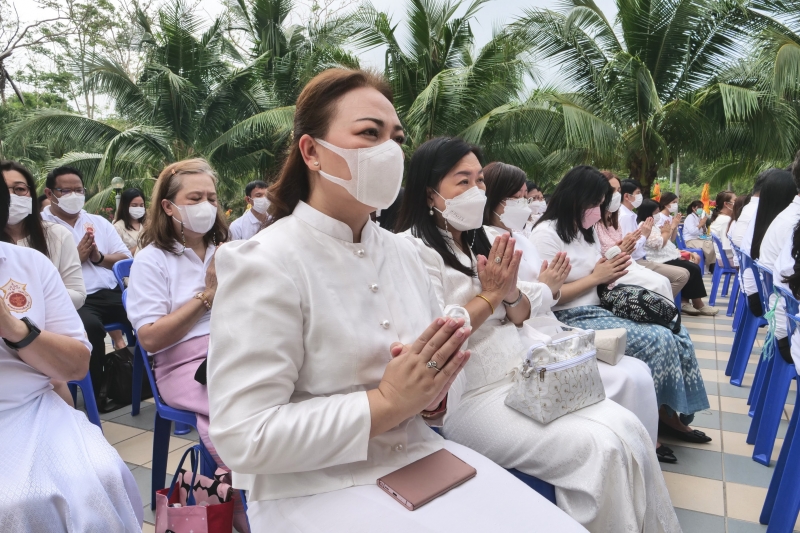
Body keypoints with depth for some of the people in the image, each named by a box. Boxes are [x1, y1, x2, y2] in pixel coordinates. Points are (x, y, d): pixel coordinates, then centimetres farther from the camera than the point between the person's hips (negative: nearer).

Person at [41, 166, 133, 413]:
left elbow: (126, 258, 15)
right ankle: (98, 390, -11)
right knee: (91, 326, -35)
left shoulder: (99, 222, 21)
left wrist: (100, 257, -2)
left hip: (111, 293, 5)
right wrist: (76, 257, -6)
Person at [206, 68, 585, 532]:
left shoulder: (402, 253, 4)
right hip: (316, 490, -6)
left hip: (420, 457, 7)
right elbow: (243, 437, -20)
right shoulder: (262, 265, -16)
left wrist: (433, 392, -11)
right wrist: (388, 401, -22)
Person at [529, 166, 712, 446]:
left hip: (599, 310, 9)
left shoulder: (586, 231, 16)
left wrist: (610, 273, -4)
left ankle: (667, 413, 7)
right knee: (658, 340, -18)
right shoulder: (546, 234, -13)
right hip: (571, 321, -9)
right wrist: (596, 277, -13)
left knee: (678, 335, -3)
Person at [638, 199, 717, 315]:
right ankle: (698, 304, -2)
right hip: (662, 261, -11)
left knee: (693, 267, 0)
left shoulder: (652, 225, 18)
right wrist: (666, 232, -8)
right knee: (693, 269, -13)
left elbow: (669, 241, 26)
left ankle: (684, 301, 1)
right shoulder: (645, 227, -13)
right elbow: (658, 244, -24)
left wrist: (673, 228, 13)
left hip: (667, 258, 11)